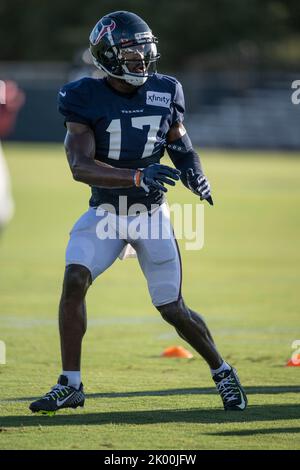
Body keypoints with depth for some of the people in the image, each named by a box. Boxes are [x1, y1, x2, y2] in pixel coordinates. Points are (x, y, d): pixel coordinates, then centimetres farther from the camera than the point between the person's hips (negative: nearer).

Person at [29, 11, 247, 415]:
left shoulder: (165, 92, -6)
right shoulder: (85, 98, -15)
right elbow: (80, 167, -25)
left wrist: (193, 170, -9)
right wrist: (138, 177, -37)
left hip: (151, 214, 1)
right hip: (104, 212, -1)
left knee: (173, 309, 1)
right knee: (74, 280, -22)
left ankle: (222, 371, 27)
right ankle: (70, 385, -11)